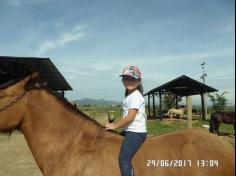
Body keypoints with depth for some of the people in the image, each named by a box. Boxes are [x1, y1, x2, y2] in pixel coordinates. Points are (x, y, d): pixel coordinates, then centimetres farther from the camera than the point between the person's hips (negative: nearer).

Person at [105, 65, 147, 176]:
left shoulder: (135, 96, -15)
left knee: (123, 159, -15)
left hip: (136, 132, -10)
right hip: (131, 131, 10)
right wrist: (116, 124, 11)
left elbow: (130, 118, -19)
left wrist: (114, 126, -10)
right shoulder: (129, 95, 14)